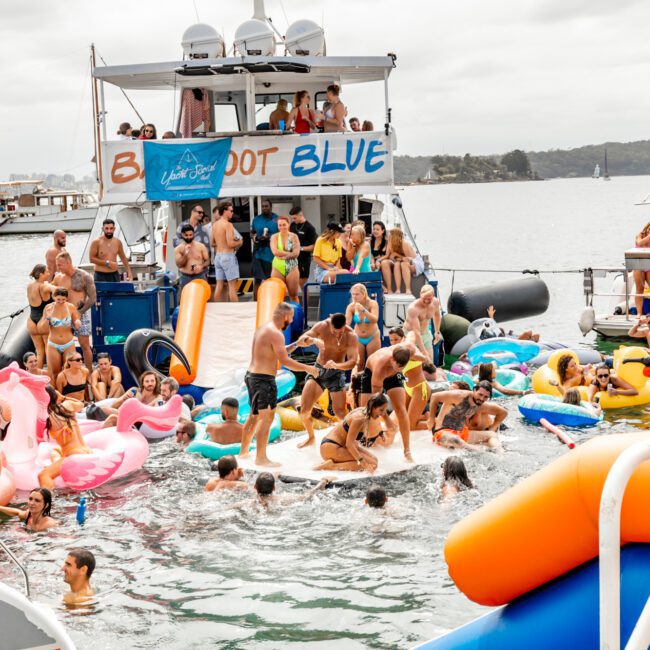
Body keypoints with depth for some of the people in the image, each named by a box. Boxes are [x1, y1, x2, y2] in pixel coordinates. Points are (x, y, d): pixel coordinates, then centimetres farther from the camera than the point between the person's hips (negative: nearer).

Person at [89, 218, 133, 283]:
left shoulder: (117, 242, 7)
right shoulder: (96, 242, -6)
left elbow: (123, 258, 19)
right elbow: (91, 258, -9)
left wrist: (129, 271, 14)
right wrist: (107, 263, -14)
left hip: (114, 275, 4)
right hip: (101, 276, -4)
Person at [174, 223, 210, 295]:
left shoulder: (201, 246, 4)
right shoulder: (178, 249, 2)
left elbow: (207, 261, 6)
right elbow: (179, 265, -6)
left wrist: (201, 266, -15)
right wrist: (185, 254, -17)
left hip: (200, 276, 0)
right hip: (185, 278, 0)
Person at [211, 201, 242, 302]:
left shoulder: (214, 225, 10)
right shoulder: (228, 225, -14)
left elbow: (213, 243, 15)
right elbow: (231, 244, -20)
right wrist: (239, 242, -3)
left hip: (218, 256, 8)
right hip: (228, 256, -7)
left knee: (220, 285, 9)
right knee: (232, 285, -5)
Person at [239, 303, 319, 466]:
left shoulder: (262, 329, 13)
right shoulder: (276, 334, -16)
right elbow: (284, 360, -23)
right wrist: (307, 368, -16)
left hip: (251, 375, 10)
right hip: (264, 379, -10)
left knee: (254, 416, 20)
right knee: (267, 417, -6)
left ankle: (244, 451, 29)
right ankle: (261, 458, -4)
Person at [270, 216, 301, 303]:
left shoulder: (293, 237, 3)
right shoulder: (274, 237, 5)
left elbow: (296, 253, -9)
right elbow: (275, 251, -11)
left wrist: (283, 256, -16)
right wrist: (289, 253, -11)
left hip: (292, 268, 0)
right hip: (278, 268, 0)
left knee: (294, 295, 2)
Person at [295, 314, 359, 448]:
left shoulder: (351, 336, -19)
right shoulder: (322, 326, -13)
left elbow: (353, 361, -25)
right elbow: (300, 341, -15)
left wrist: (336, 365, -45)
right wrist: (313, 340, -37)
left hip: (336, 373, -2)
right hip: (318, 369, 3)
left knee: (340, 413, -9)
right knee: (304, 409, -2)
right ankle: (310, 437, 22)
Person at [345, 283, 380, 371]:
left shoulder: (372, 304, -18)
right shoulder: (351, 307, -13)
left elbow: (375, 319, -34)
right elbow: (346, 322, -19)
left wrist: (363, 310, -47)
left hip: (372, 337, -2)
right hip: (358, 338, 2)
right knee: (358, 364, -1)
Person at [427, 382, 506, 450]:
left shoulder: (482, 406, 3)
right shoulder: (460, 396, -17)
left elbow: (503, 412, 17)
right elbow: (435, 396, -15)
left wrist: (491, 429, 8)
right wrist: (431, 419, -9)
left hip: (462, 433, 7)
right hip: (443, 432, -7)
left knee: (492, 434, -7)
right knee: (455, 440, -43)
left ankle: (496, 448, -37)